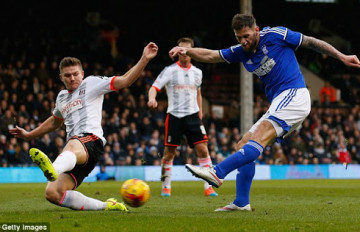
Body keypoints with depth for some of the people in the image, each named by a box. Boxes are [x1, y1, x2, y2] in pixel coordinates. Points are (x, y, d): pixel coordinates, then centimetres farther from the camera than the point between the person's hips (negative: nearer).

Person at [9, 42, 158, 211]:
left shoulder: (91, 83, 12)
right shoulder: (62, 97, 30)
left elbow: (125, 81, 3)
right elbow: (55, 121, 50)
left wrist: (144, 59, -9)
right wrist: (28, 135, 53)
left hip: (90, 140, -7)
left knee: (72, 147, -46)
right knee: (52, 193, -15)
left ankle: (53, 169, -83)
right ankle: (106, 206, -8)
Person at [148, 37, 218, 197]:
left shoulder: (197, 72, 11)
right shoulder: (170, 70, -2)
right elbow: (154, 87, -10)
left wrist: (200, 111, 20)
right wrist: (152, 98, -30)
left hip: (192, 115, 3)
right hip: (174, 116, -3)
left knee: (202, 149, -8)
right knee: (169, 152, 1)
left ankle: (208, 187, -5)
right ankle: (166, 187, 14)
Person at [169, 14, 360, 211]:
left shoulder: (274, 35, -5)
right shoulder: (241, 52, 13)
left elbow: (311, 42, 3)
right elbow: (210, 55, 8)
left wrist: (342, 57, 3)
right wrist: (186, 51, -10)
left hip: (294, 95, -9)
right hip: (278, 105, 9)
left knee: (261, 135, -26)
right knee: (244, 145, 3)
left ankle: (217, 173, -40)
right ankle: (241, 203, 3)